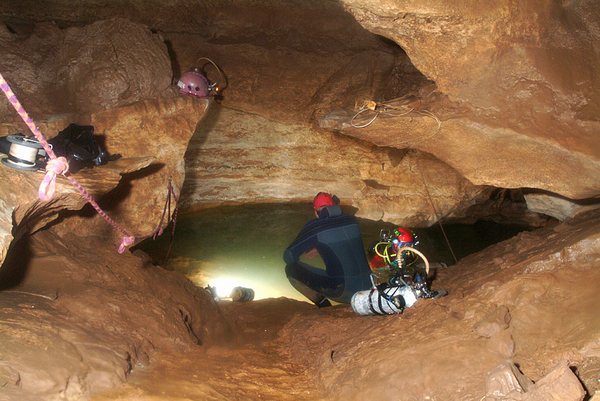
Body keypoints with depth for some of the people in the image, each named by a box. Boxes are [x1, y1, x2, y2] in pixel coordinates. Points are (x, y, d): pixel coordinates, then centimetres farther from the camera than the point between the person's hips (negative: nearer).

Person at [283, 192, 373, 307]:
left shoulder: (314, 226, -6)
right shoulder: (351, 220, 9)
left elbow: (289, 256, -4)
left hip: (342, 291, -5)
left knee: (291, 269, 5)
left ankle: (322, 303, 2)